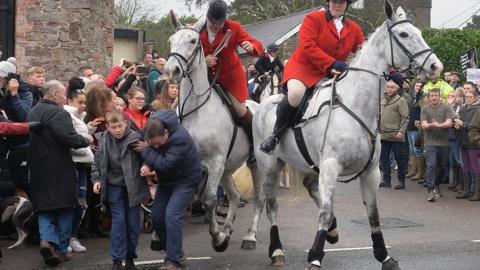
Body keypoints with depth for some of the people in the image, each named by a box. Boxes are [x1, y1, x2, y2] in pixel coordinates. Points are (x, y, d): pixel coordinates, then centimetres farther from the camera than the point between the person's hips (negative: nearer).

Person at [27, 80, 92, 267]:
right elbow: (70, 138, -26)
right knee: (65, 208, 7)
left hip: (38, 170, 6)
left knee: (44, 208, 11)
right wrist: (86, 140, -6)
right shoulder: (59, 113, -16)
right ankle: (61, 249, 9)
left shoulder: (32, 113, 10)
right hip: (60, 170, -6)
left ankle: (47, 240, -12)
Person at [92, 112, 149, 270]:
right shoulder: (103, 140, 0)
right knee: (118, 222, -3)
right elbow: (97, 163, 12)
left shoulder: (135, 138, -11)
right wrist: (96, 180, 2)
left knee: (133, 222, 6)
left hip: (132, 187, -1)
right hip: (114, 187, 1)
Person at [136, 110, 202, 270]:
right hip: (166, 179, 8)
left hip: (185, 180, -8)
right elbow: (155, 155, -2)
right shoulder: (152, 132, -12)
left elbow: (165, 164, -35)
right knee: (156, 216, 7)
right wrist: (148, 165, -25)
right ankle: (175, 251, 25)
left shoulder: (180, 139, -34)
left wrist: (145, 150, -29)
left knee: (172, 216, -19)